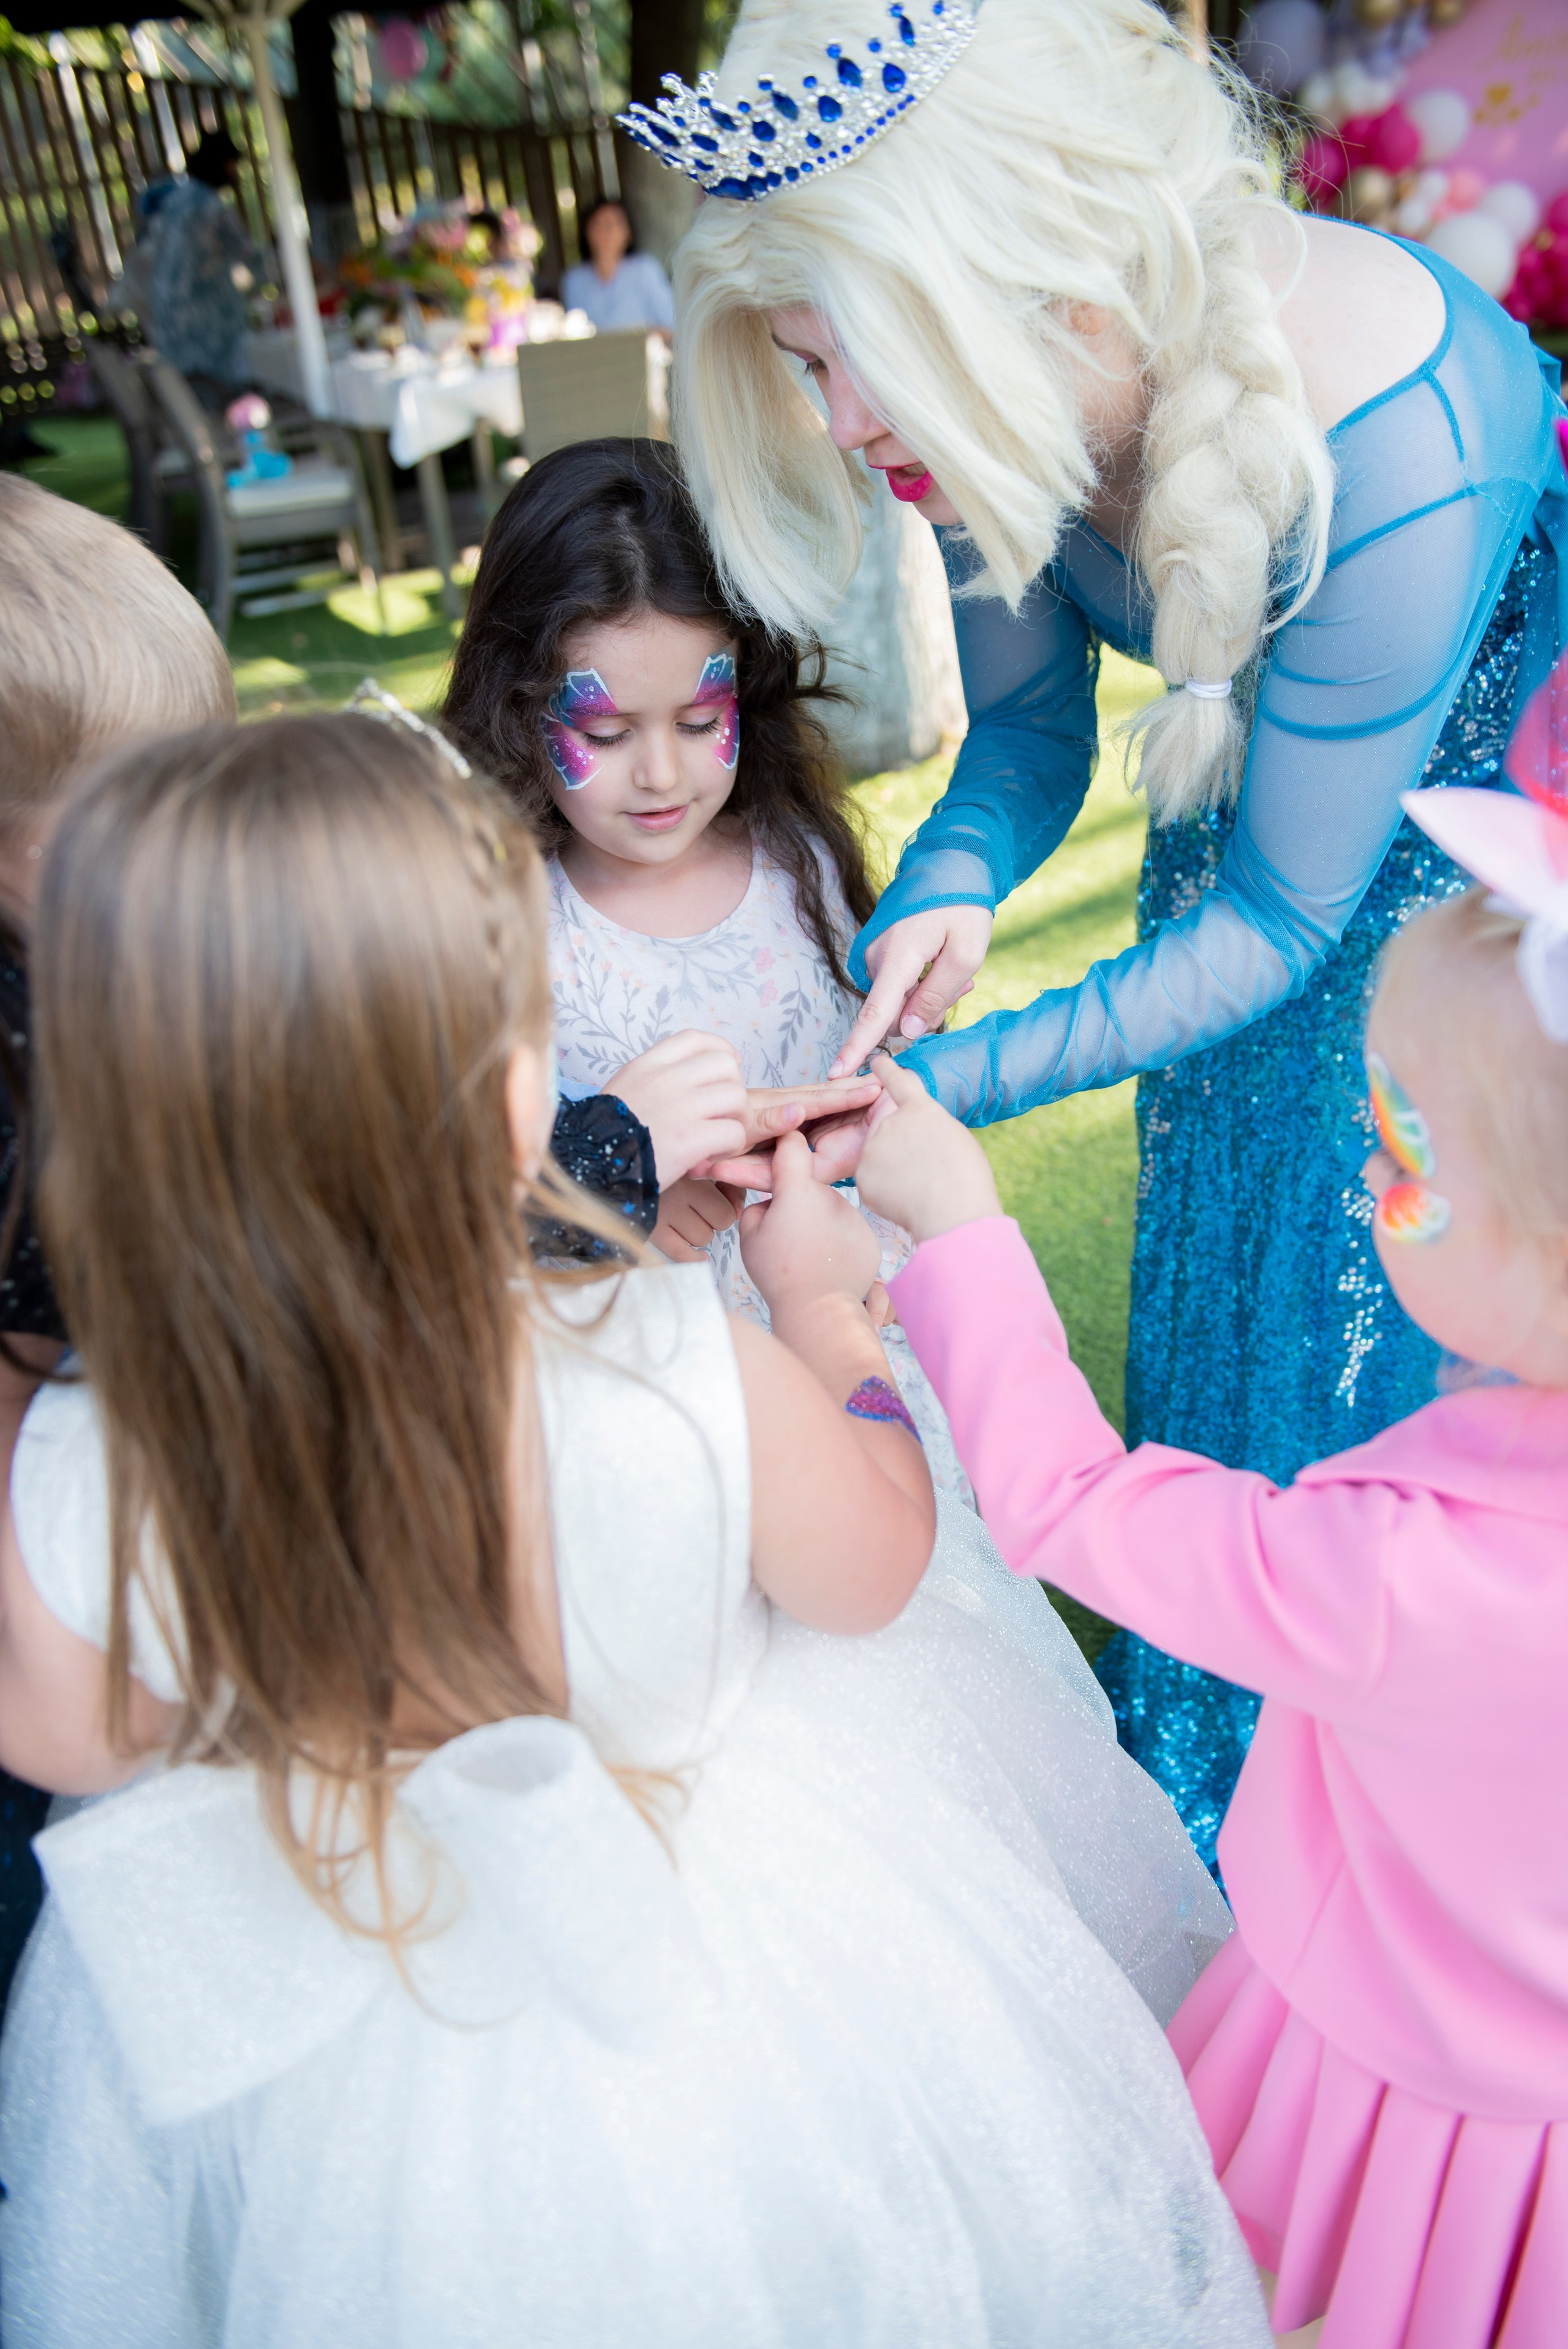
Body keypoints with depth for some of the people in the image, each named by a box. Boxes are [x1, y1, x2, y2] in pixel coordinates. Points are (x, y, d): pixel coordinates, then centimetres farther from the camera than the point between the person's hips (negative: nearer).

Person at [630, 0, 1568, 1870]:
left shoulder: (1388, 440, -38)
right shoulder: (995, 384, -19)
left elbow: (1283, 915, -29)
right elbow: (1025, 722, -7)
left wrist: (954, 1085, -32)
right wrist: (952, 882, -29)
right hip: (1250, 779, 6)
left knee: (1413, 1338, 5)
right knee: (1217, 1300, 16)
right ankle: (1203, 1766, 43)